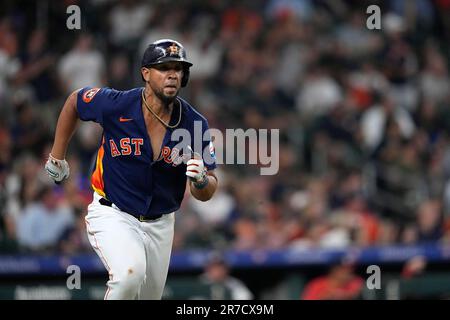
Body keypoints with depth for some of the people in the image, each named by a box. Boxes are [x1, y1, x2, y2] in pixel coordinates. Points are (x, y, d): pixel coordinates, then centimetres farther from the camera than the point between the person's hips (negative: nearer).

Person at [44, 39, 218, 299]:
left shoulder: (195, 124, -12)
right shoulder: (115, 105, -17)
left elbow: (206, 194, -7)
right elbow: (74, 102, 6)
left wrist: (201, 180, -31)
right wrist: (57, 157, 10)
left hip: (160, 225, 4)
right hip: (112, 216, -4)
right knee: (130, 273, -33)